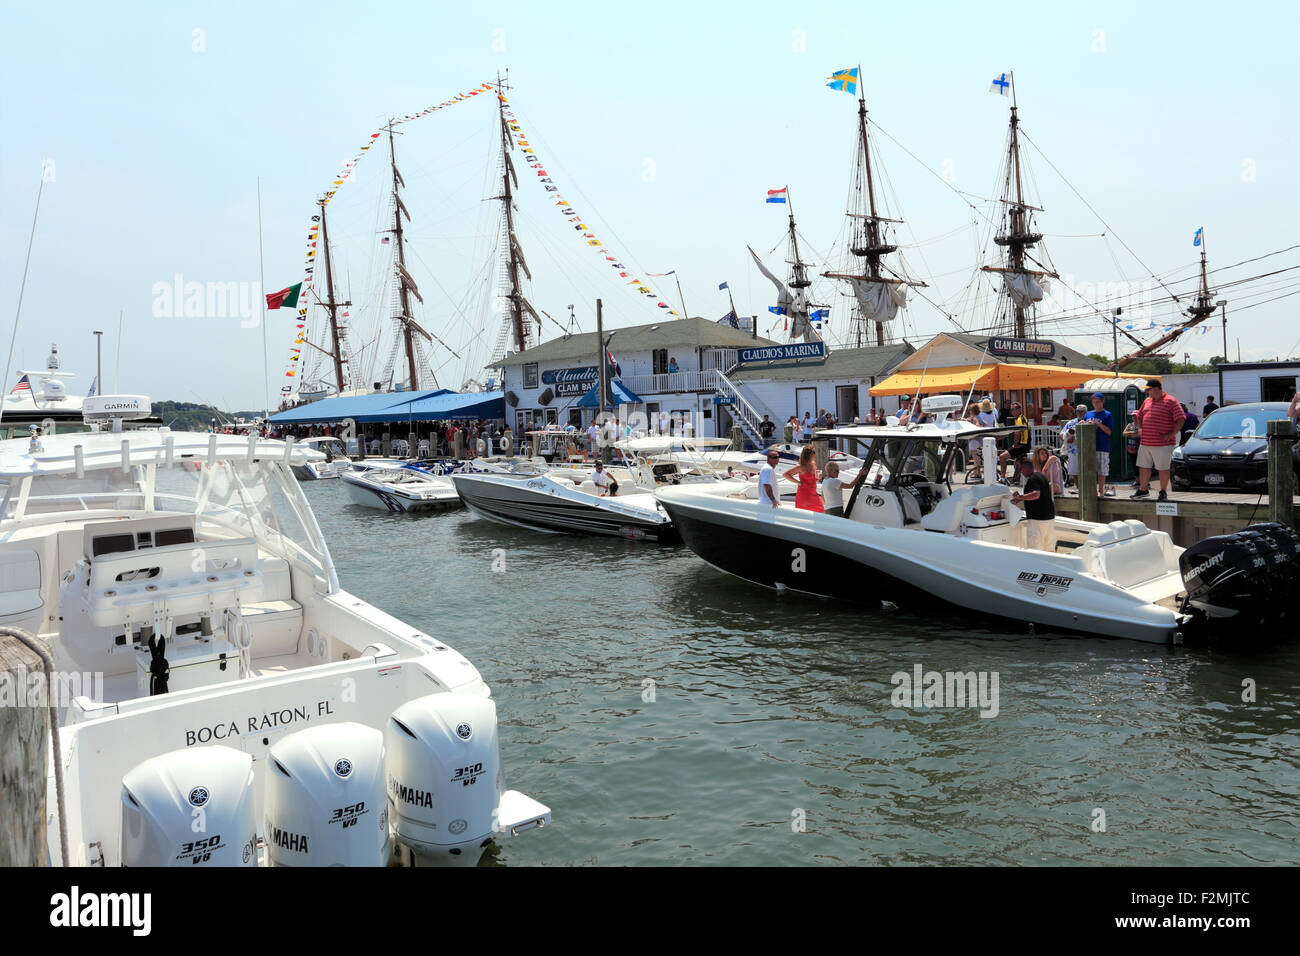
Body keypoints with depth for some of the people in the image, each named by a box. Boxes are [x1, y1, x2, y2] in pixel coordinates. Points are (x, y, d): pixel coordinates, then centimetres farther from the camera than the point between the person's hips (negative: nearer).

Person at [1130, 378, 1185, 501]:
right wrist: (1139, 429, 6)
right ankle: (1143, 490, 25)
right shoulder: (1147, 401, 14)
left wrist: (1172, 434, -14)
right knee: (1143, 467, 12)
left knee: (1163, 468, 1)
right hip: (1145, 442, 7)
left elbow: (1180, 419, -9)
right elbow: (1139, 416, 24)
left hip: (1163, 444, -6)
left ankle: (1163, 492, 12)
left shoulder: (1170, 401, -7)